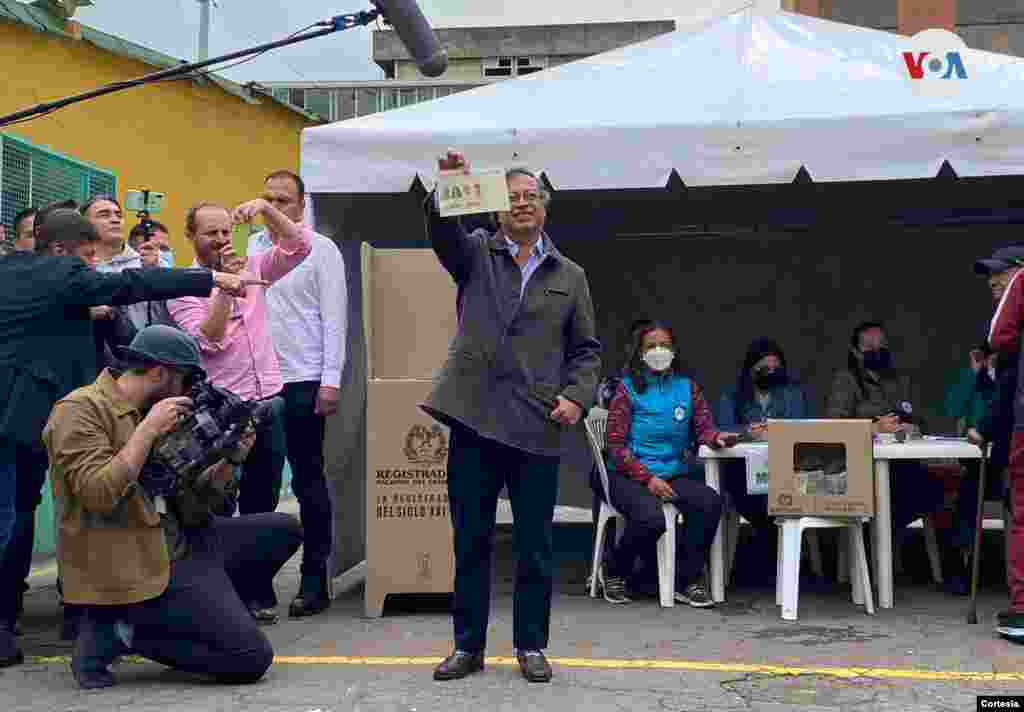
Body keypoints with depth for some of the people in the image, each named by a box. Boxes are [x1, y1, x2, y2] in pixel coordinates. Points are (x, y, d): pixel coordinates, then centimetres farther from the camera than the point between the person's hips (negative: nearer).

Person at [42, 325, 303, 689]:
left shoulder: (148, 414, 13)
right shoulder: (79, 411, -12)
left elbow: (189, 505, 12)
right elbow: (99, 495, -26)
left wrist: (230, 459, -1)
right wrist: (148, 430, -20)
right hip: (136, 567, -9)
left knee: (284, 530, 15)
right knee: (252, 658, -14)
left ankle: (208, 615, 6)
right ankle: (119, 633, -3)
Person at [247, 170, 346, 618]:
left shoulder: (320, 249, -1)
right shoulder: (249, 248, 11)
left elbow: (334, 317, -6)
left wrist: (331, 379, -12)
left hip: (303, 382, -4)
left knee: (308, 481, 4)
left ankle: (314, 580, 12)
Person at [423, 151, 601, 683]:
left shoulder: (570, 276, 13)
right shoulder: (474, 255, 11)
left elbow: (586, 349, 12)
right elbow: (443, 231, -11)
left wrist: (576, 396, -4)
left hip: (537, 425, 0)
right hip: (474, 417, 0)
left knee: (535, 545, 6)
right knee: (470, 540, 7)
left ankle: (531, 646, 19)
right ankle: (468, 646, 18)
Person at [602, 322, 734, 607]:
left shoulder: (687, 386, 12)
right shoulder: (628, 388, 1)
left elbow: (703, 428, 5)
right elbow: (616, 444, -3)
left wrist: (718, 439, -20)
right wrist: (648, 478, -14)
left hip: (674, 474, 4)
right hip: (629, 476, -3)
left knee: (711, 502, -26)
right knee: (651, 518, -33)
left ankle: (687, 581, -8)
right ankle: (614, 573, -1)